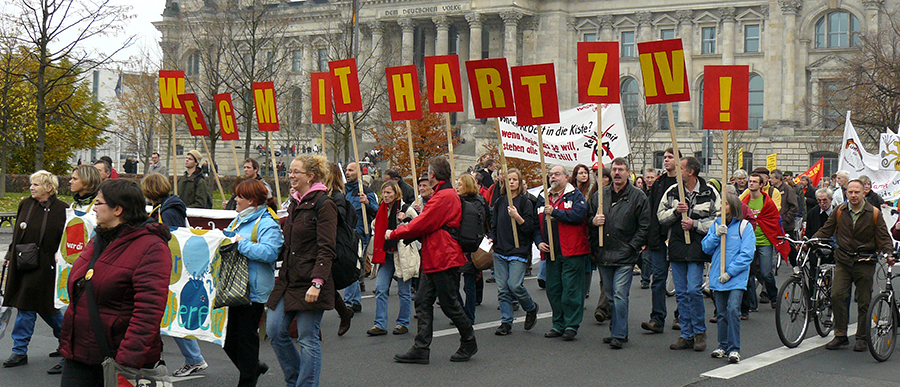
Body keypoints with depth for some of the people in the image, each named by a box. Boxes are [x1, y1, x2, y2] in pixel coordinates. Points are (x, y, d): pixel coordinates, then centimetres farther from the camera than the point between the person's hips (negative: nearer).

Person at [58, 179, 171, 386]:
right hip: (79, 354, 7)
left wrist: (127, 360, -28)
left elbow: (149, 309, -22)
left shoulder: (151, 247, -15)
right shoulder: (98, 241, 13)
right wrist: (66, 343, 20)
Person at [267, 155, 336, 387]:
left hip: (309, 282, -8)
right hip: (288, 280, 8)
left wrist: (317, 282, -23)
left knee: (307, 338, -2)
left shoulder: (324, 205, -10)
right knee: (275, 330, 5)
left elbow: (326, 250, -16)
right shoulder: (294, 203, 15)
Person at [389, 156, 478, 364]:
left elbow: (421, 225, -18)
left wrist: (393, 234, -7)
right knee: (423, 301, 7)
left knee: (450, 304, 0)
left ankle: (469, 343, 17)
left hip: (444, 260, -10)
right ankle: (421, 349, 8)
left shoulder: (444, 197, -17)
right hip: (433, 259, 10)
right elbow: (427, 224, 17)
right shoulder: (445, 194, 17)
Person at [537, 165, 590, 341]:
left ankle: (571, 325, 2)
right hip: (551, 252, 6)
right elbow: (536, 224, 18)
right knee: (553, 290, 10)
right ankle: (559, 325, 20)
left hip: (571, 253, -6)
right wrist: (539, 241, 2)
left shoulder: (575, 195, -1)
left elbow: (578, 215, -18)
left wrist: (554, 212, -16)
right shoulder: (543, 198, 16)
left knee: (571, 290, -5)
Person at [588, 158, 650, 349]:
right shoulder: (600, 195, 12)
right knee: (610, 296, 11)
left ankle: (619, 335, -6)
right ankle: (616, 331, 21)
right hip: (604, 255, 5)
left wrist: (631, 247, -9)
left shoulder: (638, 196, -1)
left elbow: (644, 226, -3)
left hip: (625, 256, -5)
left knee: (620, 295, -10)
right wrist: (593, 221, -2)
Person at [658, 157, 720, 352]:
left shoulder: (710, 193, -1)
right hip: (677, 247, 4)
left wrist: (695, 224, -13)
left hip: (697, 248, -4)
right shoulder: (672, 191, 8)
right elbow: (660, 217, 8)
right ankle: (686, 335, 14)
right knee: (681, 293, 6)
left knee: (693, 290, -12)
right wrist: (675, 211, -9)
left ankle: (700, 332, 6)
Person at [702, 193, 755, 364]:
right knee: (721, 313, 11)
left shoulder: (745, 226, -4)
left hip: (736, 277, -4)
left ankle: (734, 348, -10)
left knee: (733, 309, -16)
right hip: (718, 277, 5)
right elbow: (706, 248, 8)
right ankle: (723, 345, 23)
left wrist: (730, 272, -14)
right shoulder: (716, 225, 9)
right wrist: (716, 235, -9)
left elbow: (746, 254, -8)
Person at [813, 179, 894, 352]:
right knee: (837, 295, -11)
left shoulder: (874, 213, -2)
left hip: (865, 262, -1)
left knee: (864, 302, 3)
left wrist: (888, 253, -17)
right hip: (843, 261, 2)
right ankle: (840, 335, 0)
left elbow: (884, 238, 0)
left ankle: (862, 338, 16)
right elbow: (826, 230, 10)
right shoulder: (839, 211, 4)